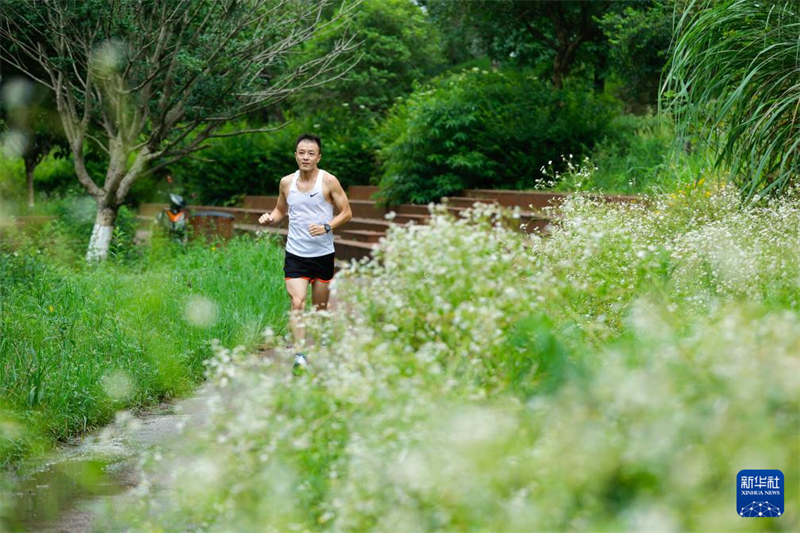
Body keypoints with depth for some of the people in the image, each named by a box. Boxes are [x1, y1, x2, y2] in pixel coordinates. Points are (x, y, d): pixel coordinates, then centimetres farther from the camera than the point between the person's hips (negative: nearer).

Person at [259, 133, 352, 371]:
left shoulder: (329, 181, -5)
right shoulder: (286, 182, 4)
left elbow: (346, 212, -2)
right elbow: (281, 210, 20)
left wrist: (327, 227, -18)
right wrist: (270, 218, -3)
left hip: (323, 254, -1)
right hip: (295, 254, 1)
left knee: (320, 309, 9)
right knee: (297, 303, -17)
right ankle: (300, 354, -20)